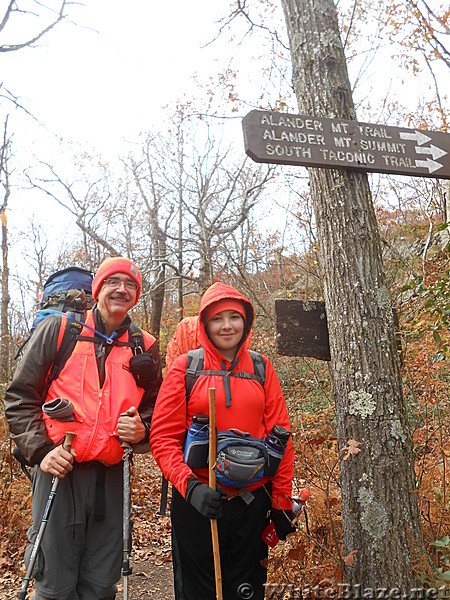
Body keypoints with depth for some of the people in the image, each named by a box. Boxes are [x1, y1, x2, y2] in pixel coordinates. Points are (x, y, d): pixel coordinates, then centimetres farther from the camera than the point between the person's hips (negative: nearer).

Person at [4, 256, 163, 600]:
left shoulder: (145, 347, 9)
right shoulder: (58, 329, 2)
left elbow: (155, 410, 17)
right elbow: (20, 397, 2)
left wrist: (142, 432, -4)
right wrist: (40, 450, -8)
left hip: (112, 476, 3)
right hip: (59, 470, -2)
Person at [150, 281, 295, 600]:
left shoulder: (261, 368, 2)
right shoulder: (185, 368, -4)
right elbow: (163, 437, -7)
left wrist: (282, 501, 2)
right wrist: (190, 487, -19)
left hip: (252, 500, 2)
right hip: (197, 501, -1)